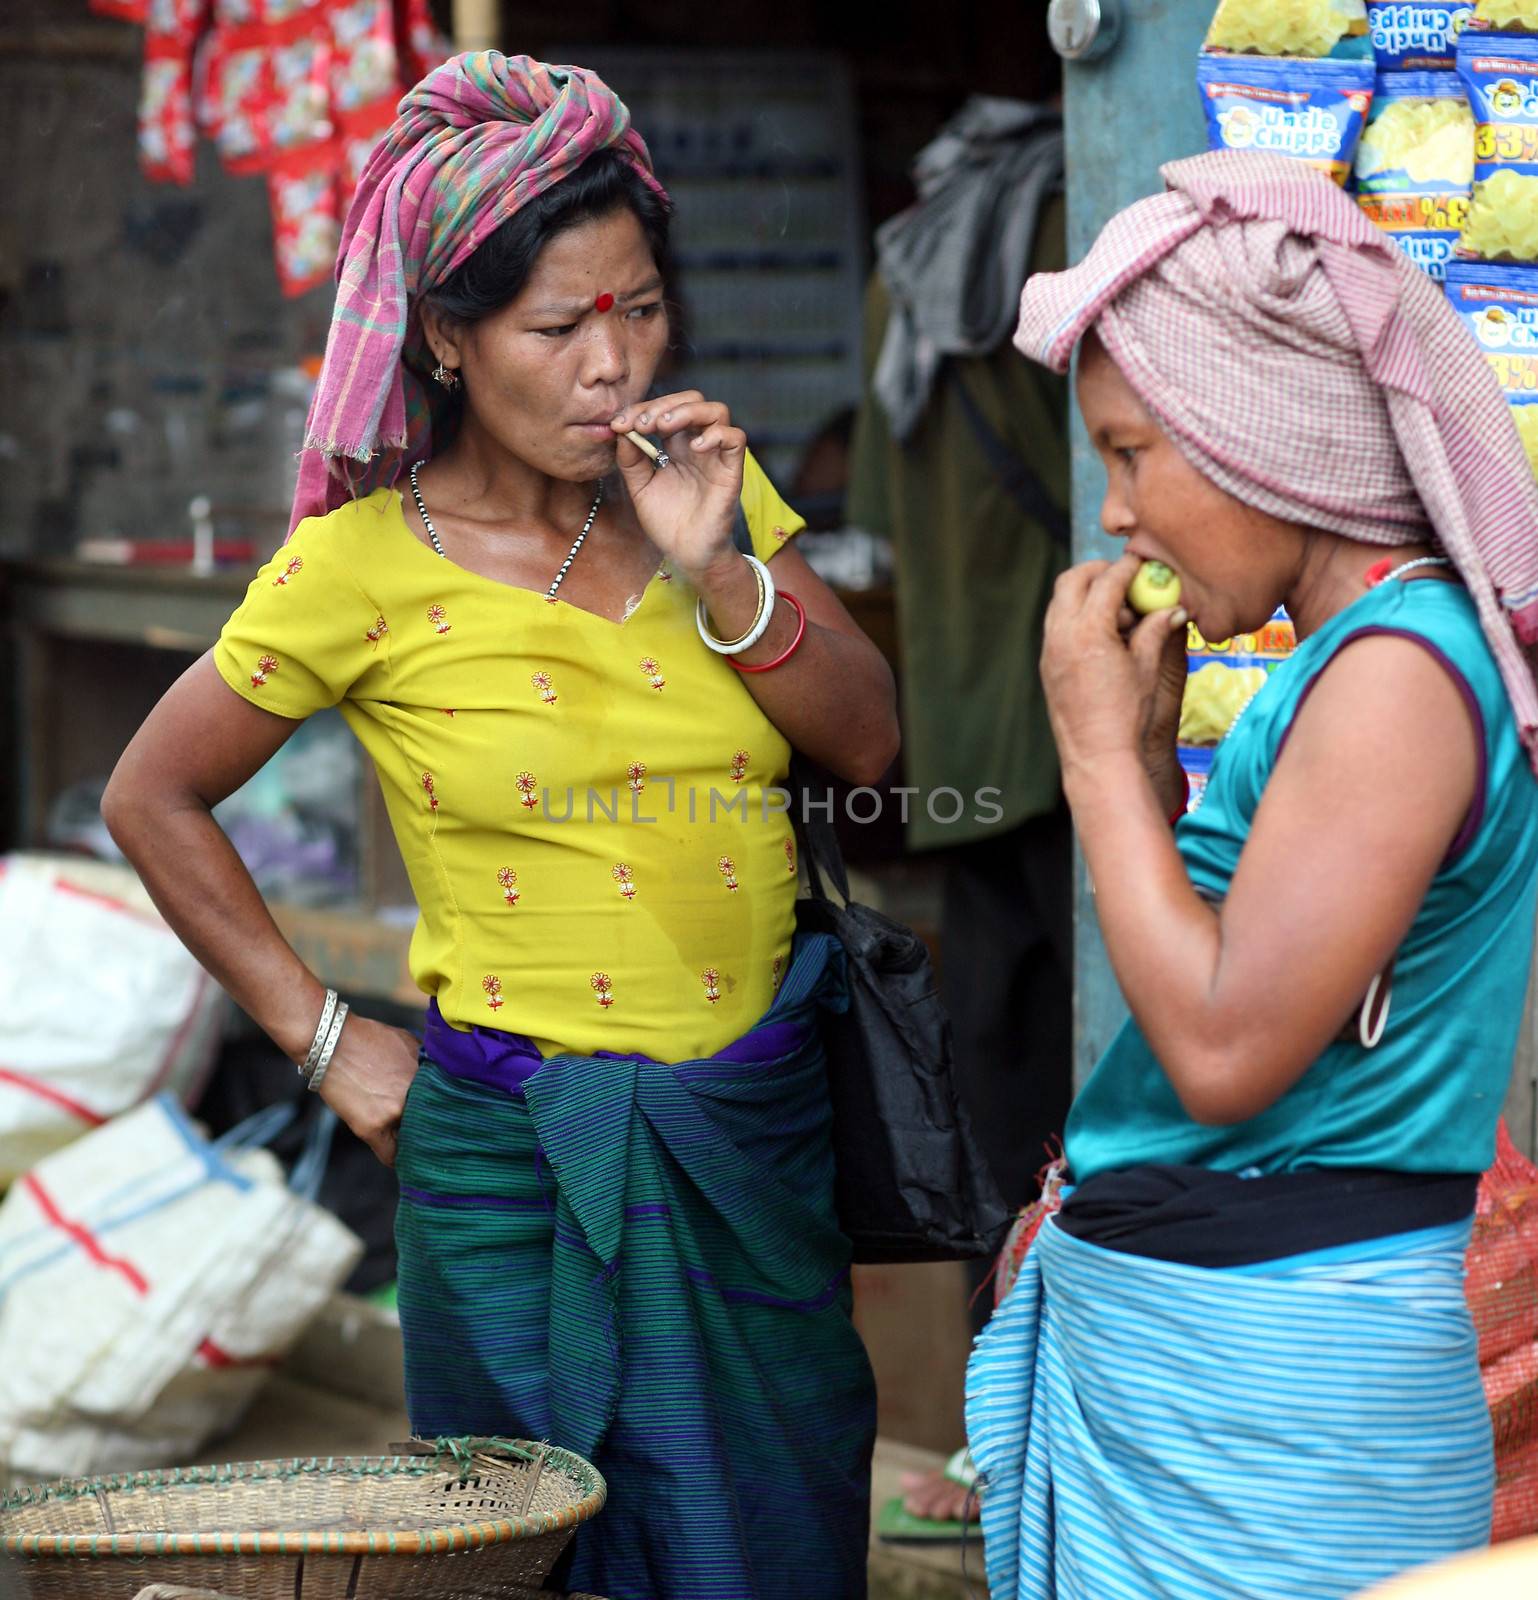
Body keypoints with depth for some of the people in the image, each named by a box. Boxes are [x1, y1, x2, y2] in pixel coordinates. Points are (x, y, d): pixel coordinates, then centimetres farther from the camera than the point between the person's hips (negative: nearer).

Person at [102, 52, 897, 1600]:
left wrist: (718, 568, -14)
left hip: (761, 1126, 4)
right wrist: (325, 1040, -1)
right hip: (519, 1157, -4)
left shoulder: (702, 479, 3)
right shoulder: (366, 564, -10)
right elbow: (153, 797, 0)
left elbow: (869, 743, 0)